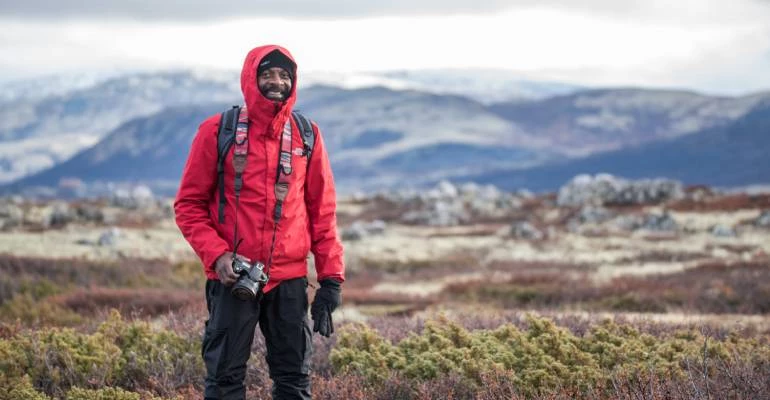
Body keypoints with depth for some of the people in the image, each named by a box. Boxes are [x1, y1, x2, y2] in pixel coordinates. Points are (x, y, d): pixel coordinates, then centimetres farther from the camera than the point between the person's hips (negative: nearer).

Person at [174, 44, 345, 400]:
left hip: (289, 280, 3)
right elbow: (189, 205, 1)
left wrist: (331, 277, 3)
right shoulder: (217, 131, -2)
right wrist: (216, 254, -14)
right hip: (231, 278, -3)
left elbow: (322, 211, 9)